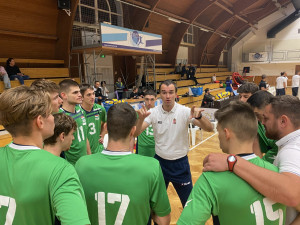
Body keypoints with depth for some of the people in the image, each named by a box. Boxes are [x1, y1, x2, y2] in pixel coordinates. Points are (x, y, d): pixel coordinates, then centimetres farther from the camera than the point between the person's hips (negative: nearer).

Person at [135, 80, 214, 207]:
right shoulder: (153, 112, -8)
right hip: (160, 161, 2)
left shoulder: (184, 111, -14)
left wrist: (199, 116, -41)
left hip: (180, 163, -2)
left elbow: (209, 129, -21)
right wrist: (141, 119, -34)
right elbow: (136, 133, -14)